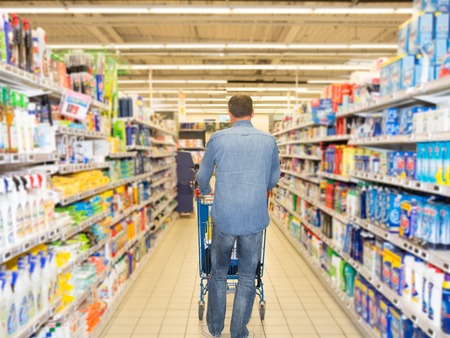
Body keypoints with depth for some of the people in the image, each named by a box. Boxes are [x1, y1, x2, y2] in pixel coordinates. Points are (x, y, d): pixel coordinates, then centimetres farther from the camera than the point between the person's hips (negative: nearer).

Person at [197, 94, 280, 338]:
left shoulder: (217, 139, -2)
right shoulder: (268, 140, 2)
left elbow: (202, 176, 10)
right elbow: (274, 178, 16)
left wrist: (207, 191, 31)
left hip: (224, 217, 0)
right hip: (255, 219, 1)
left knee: (218, 273, 18)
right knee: (247, 278, 13)